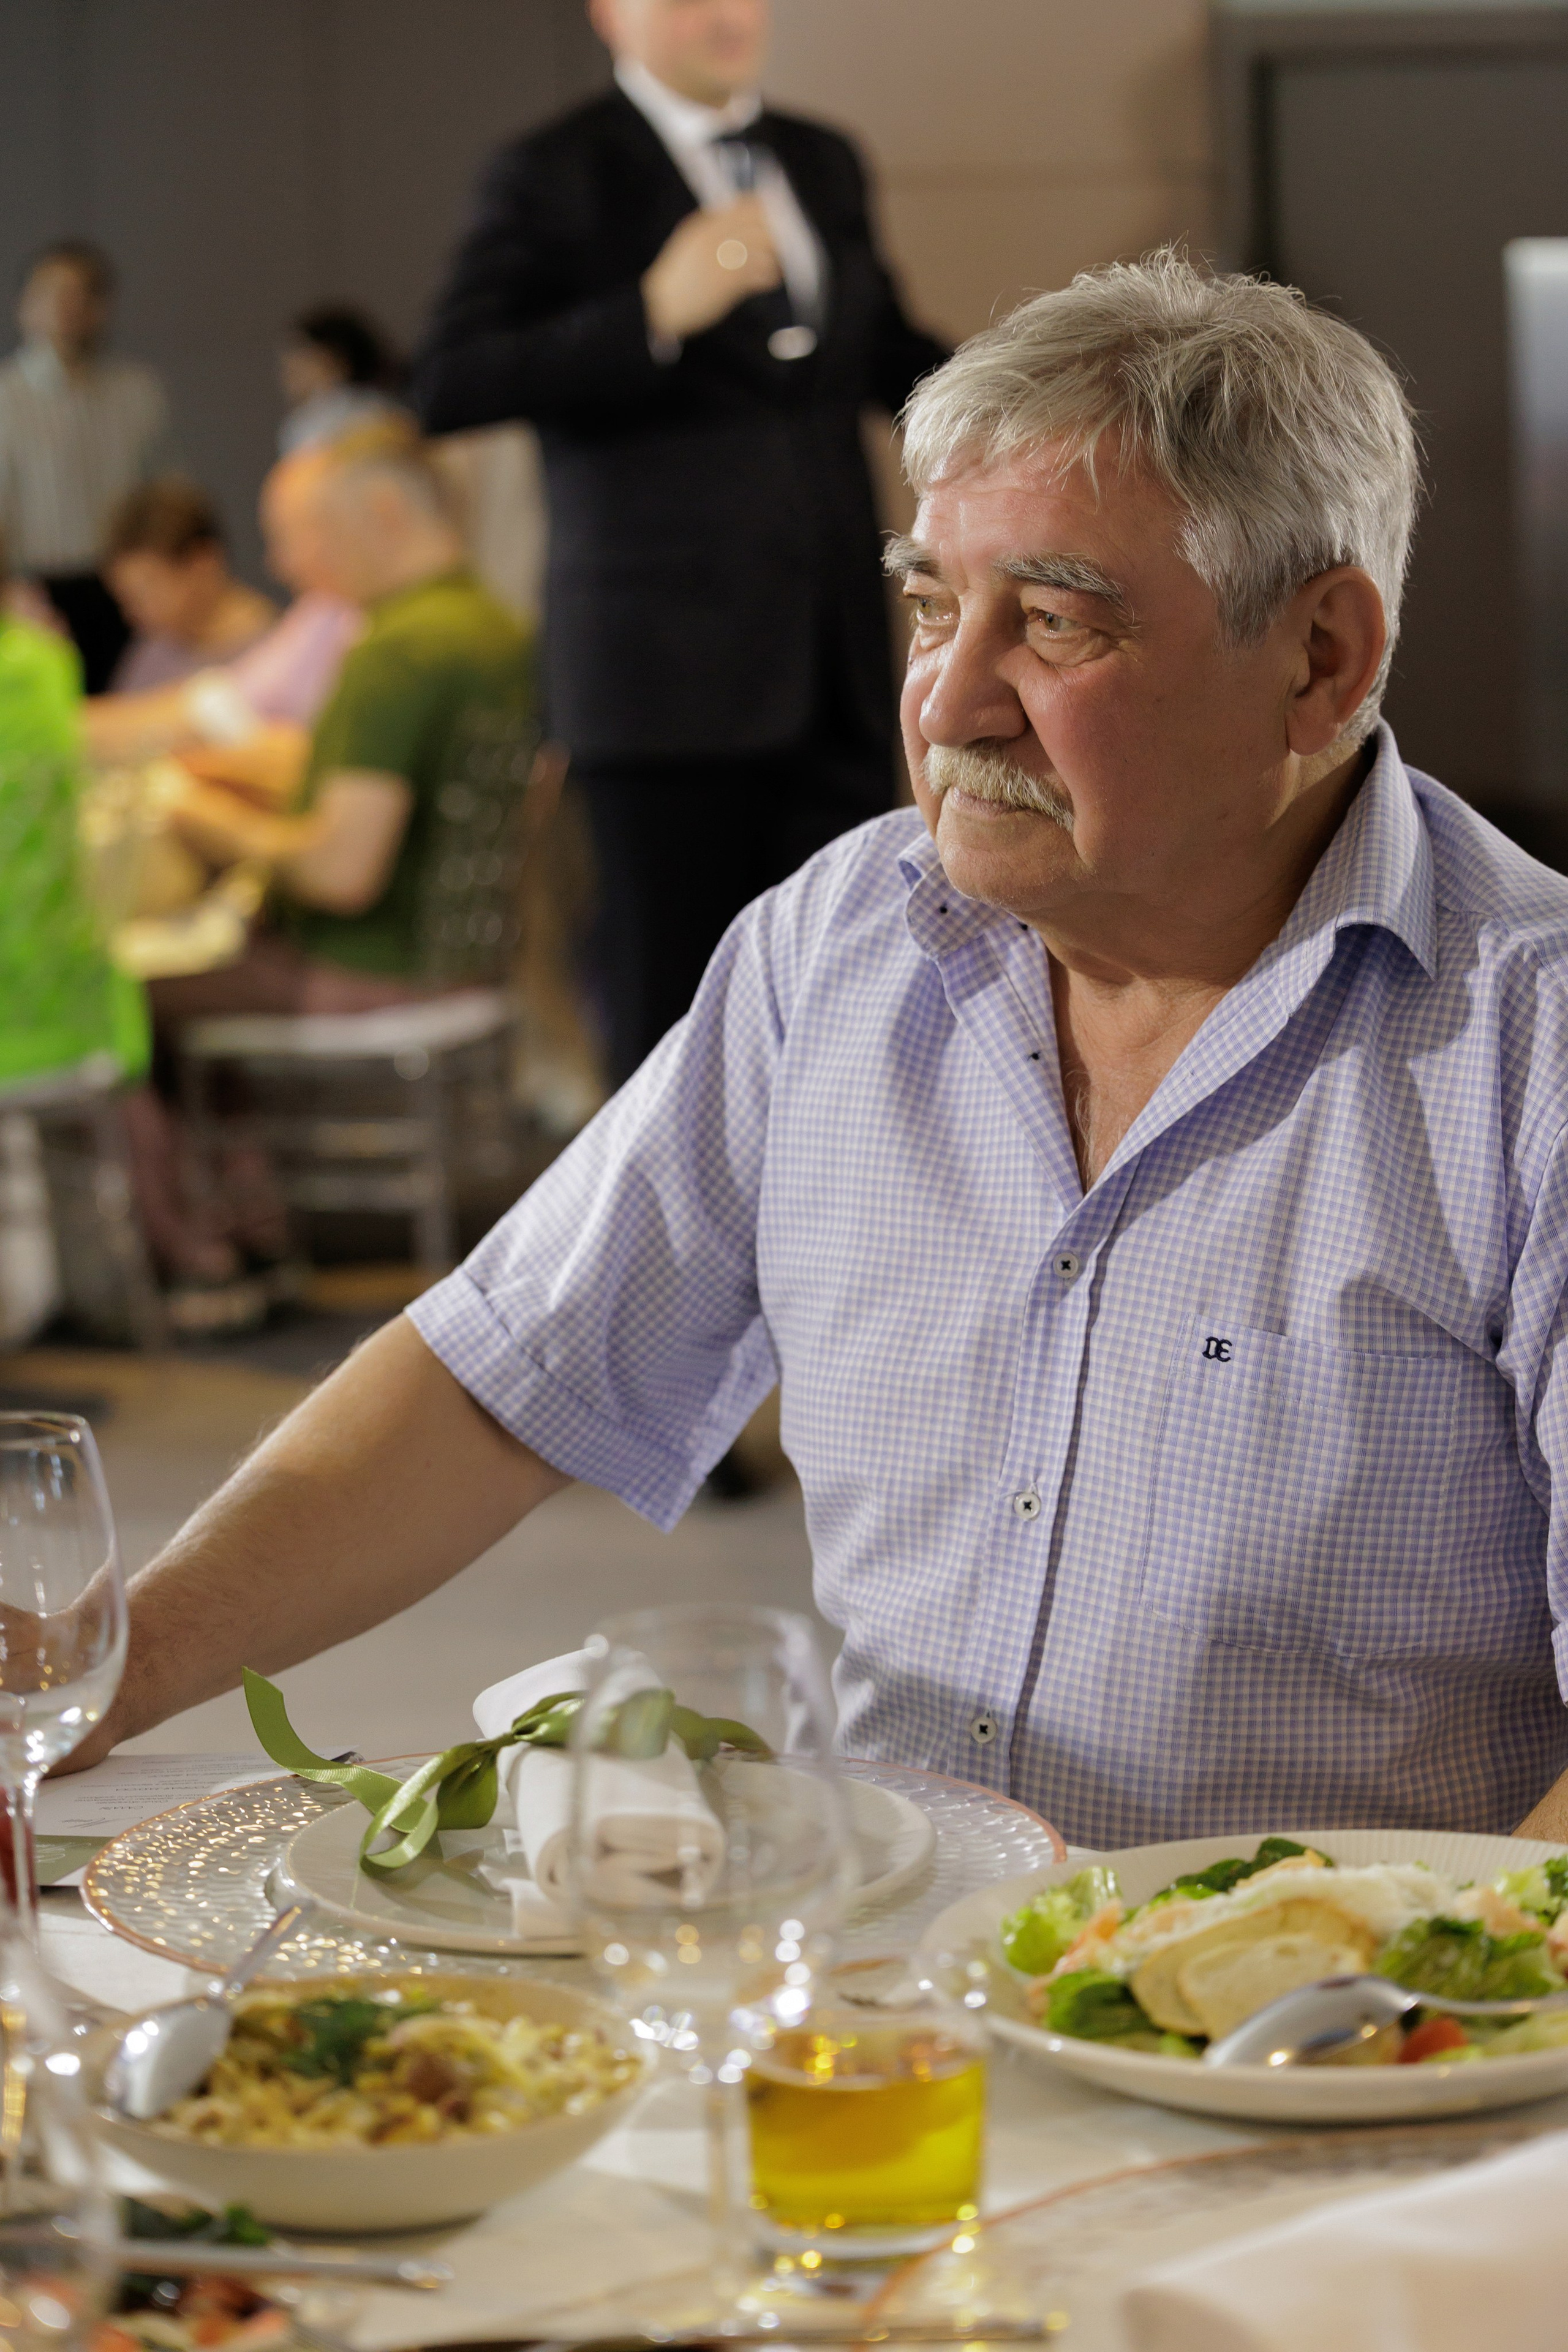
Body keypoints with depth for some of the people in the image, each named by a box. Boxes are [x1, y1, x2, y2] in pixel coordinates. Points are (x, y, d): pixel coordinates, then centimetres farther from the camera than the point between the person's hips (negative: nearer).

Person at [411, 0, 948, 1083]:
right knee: (682, 997, -4)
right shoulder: (556, 176, -3)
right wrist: (655, 312, -23)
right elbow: (449, 387, -13)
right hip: (673, 664, -5)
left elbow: (884, 352, 29)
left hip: (837, 665, 6)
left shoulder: (826, 163, 16)